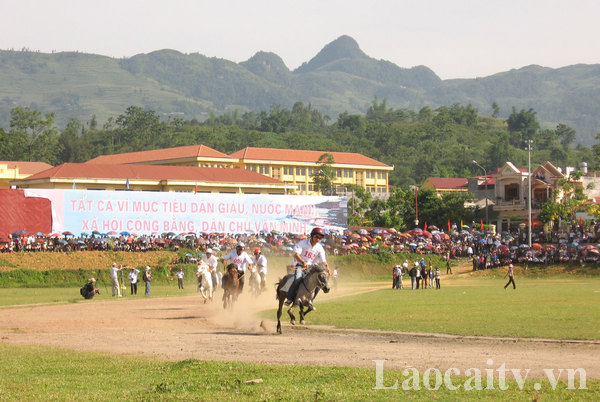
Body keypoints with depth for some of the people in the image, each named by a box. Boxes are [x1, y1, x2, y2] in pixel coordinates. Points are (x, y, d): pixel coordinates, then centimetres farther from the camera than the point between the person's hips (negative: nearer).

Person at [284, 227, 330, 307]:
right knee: (298, 278, -31)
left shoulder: (320, 248, 3)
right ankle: (289, 299, -22)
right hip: (300, 265, -4)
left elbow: (323, 260, -5)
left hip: (311, 267, 4)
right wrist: (303, 262, -35)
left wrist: (327, 267, -28)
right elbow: (296, 254, -18)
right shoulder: (303, 243, -7)